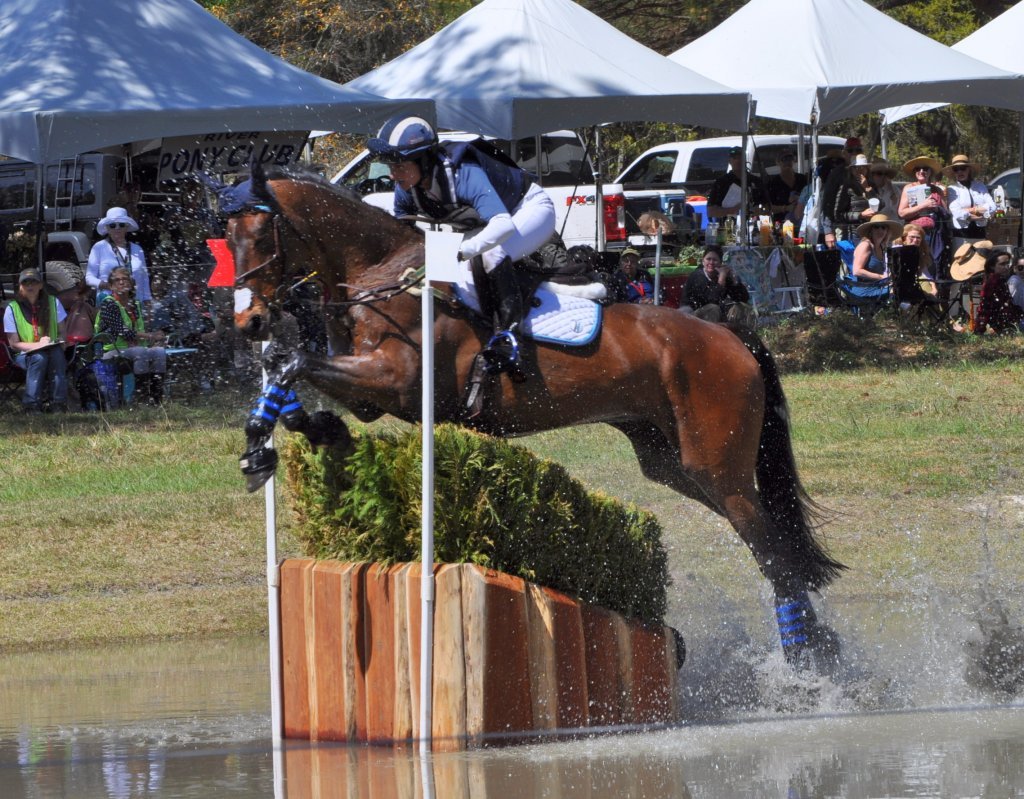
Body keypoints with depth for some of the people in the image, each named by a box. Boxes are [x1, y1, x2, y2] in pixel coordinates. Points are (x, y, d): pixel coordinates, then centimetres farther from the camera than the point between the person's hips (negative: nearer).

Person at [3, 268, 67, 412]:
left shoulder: (53, 303, 6)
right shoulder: (12, 309, -2)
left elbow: (62, 332, 12)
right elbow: (14, 343, -3)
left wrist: (59, 345, -12)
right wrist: (38, 345, -17)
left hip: (52, 349, 2)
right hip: (24, 355, -2)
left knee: (57, 355, -34)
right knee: (39, 358, -37)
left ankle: (58, 404, -35)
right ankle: (31, 405, -39)